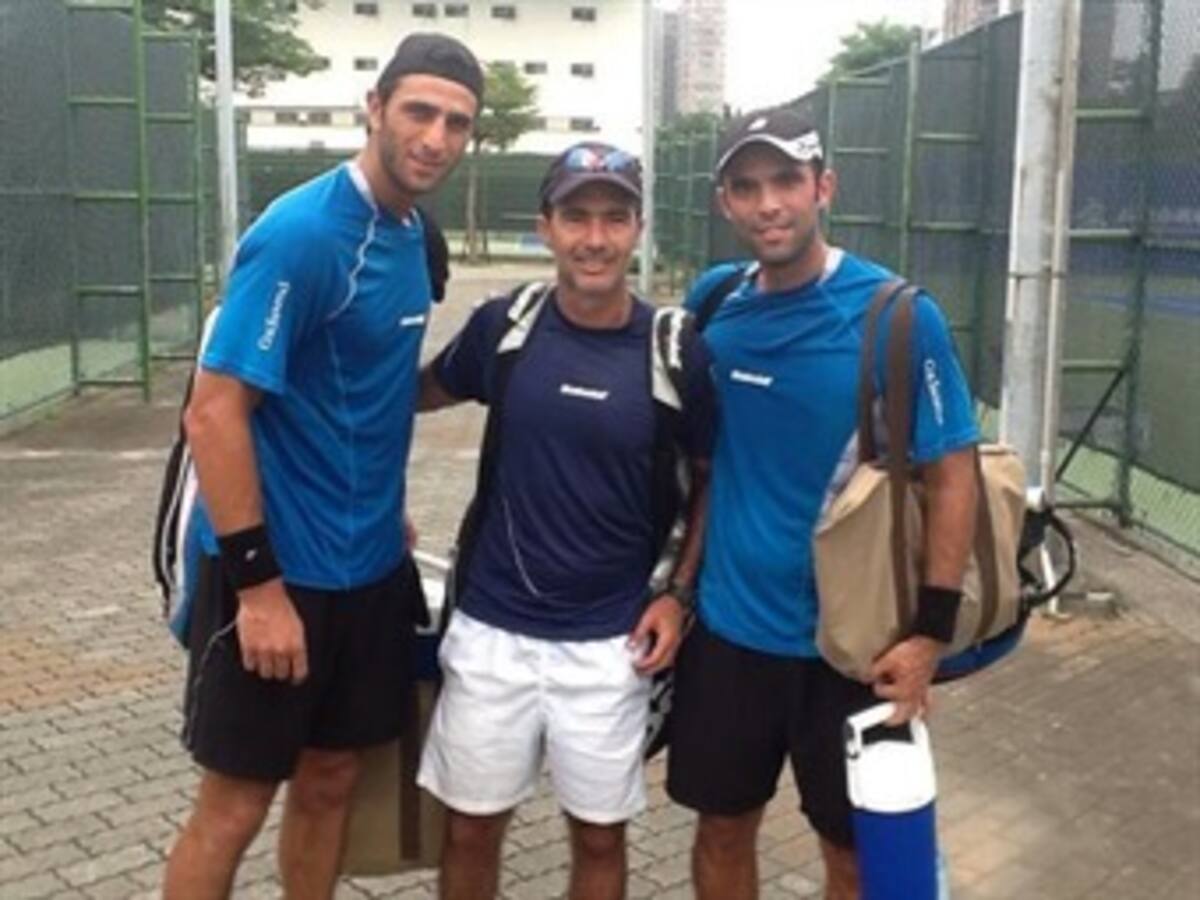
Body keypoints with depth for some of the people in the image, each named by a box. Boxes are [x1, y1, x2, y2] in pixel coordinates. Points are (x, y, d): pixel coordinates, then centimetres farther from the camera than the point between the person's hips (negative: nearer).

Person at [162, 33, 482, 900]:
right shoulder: (301, 232, -19)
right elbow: (212, 412, -21)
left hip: (370, 567, 7)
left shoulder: (412, 234, 5)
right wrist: (258, 582, -21)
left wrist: (389, 513, 14)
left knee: (331, 779, 18)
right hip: (278, 571, -7)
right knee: (235, 804, 7)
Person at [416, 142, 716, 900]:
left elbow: (711, 478, 5)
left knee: (600, 834, 14)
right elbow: (422, 393, 13)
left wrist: (680, 593, -5)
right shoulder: (504, 325, -5)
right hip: (492, 628, 1)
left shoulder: (675, 350, -8)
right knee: (472, 827, 14)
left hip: (609, 641, -1)